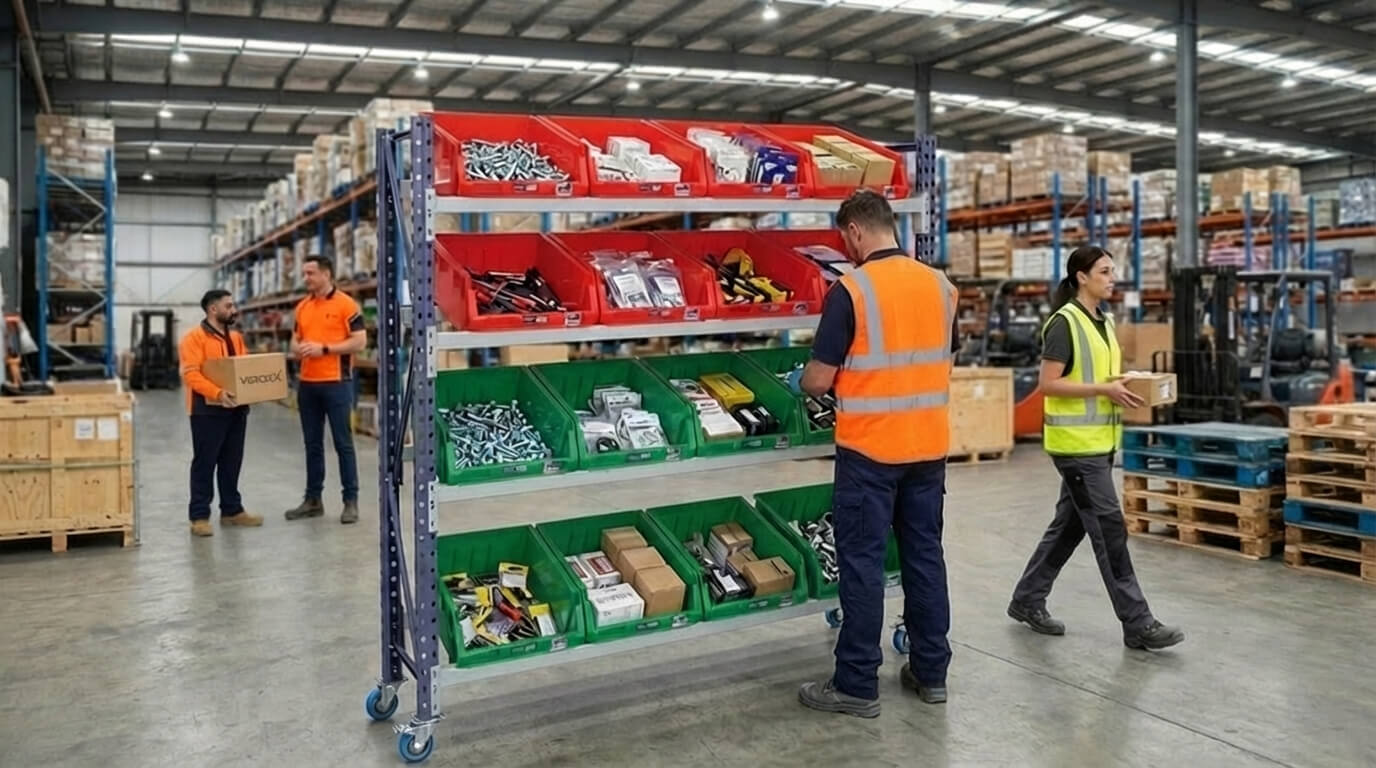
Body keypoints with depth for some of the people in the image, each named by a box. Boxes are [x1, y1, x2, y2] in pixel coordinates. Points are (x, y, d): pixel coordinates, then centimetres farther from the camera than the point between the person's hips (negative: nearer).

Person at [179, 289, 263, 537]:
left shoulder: (236, 338, 15)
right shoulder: (194, 338, -9)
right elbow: (191, 374, -18)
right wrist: (218, 393, -30)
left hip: (236, 408, 7)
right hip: (208, 409, -7)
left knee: (232, 462, 13)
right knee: (204, 463, -1)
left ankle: (232, 510, 23)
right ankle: (199, 516, 5)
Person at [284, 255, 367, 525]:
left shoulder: (345, 304, -7)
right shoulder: (302, 307, 12)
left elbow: (360, 341, -11)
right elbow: (296, 339, 20)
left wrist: (324, 349, -17)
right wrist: (298, 349, -3)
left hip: (336, 382, -6)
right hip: (307, 383, 6)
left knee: (343, 443, 0)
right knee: (312, 444, 12)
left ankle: (350, 500, 7)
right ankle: (313, 499, 20)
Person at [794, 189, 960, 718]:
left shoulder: (851, 291, -13)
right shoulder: (940, 285, 5)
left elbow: (818, 380, -11)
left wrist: (803, 384, 11)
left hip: (870, 448, -6)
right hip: (930, 445, 6)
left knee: (862, 562, 1)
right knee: (925, 554, 13)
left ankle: (857, 685, 8)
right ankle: (931, 672, 23)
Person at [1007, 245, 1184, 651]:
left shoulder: (1104, 322, 13)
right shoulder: (1064, 323, -13)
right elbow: (1049, 385, -17)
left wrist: (1123, 387, 4)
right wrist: (1104, 390, -21)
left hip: (1099, 440, 9)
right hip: (1076, 442, -9)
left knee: (1070, 524, 13)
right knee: (1109, 527, -5)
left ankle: (1027, 599, 25)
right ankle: (1137, 624, 2)